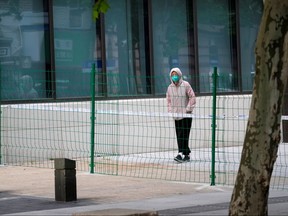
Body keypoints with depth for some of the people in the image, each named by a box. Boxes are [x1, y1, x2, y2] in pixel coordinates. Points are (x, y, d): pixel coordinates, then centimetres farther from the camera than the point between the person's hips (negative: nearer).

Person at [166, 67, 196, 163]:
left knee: (183, 135, -12)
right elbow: (169, 100, 18)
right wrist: (170, 111, 6)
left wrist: (188, 109, -11)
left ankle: (181, 154, -17)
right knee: (179, 136, 5)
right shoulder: (170, 87, 9)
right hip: (176, 115, 6)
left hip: (186, 115, -5)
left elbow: (192, 97, -6)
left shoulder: (185, 85, -6)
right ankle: (187, 154, 12)